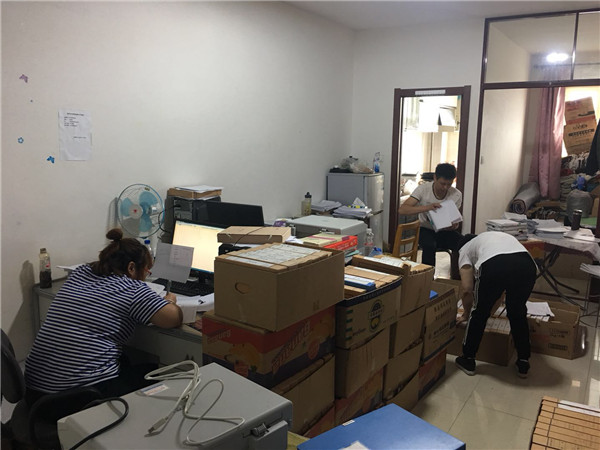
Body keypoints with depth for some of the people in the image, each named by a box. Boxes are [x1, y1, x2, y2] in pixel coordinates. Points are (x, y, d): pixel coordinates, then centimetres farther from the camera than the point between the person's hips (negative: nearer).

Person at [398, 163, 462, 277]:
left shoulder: (456, 195, -7)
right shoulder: (423, 189, -14)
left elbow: (455, 221, 0)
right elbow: (402, 210, -23)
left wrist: (454, 225, -26)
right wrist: (426, 208, -36)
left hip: (446, 231, 2)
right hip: (426, 230, -2)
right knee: (429, 246, -36)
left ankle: (455, 280, -10)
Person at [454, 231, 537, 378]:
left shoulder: (465, 249, 30)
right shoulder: (501, 236, 46)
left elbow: (467, 289, 21)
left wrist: (466, 314, 37)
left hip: (494, 266, -4)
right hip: (527, 265, 4)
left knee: (479, 313, 19)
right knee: (518, 313, 27)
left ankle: (468, 360, 30)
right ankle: (523, 364, 35)